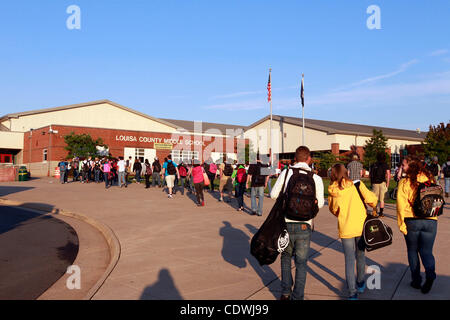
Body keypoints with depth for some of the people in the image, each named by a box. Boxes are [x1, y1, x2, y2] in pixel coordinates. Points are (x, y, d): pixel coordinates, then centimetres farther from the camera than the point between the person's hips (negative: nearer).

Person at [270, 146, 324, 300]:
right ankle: (297, 297, 19)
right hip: (304, 226, -1)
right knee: (301, 263, 15)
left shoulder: (286, 172, -5)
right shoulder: (316, 179, -5)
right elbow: (320, 203, 4)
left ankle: (285, 293, 23)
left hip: (286, 224, 1)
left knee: (286, 257, 23)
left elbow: (274, 194, -3)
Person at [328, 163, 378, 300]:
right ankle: (360, 284, 37)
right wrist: (374, 204, 8)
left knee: (349, 260, 6)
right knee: (360, 256, 20)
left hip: (345, 229, 0)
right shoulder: (357, 184, -8)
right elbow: (371, 199, -13)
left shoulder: (332, 191, -3)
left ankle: (352, 292, 4)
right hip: (361, 227, 1)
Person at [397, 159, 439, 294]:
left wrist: (401, 223, -9)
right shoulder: (431, 180, 7)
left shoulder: (405, 183, -4)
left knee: (412, 251, 14)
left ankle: (416, 280, 18)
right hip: (430, 221, 2)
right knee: (426, 251, 10)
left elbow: (401, 205, -10)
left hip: (412, 221, -2)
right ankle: (430, 274, -15)